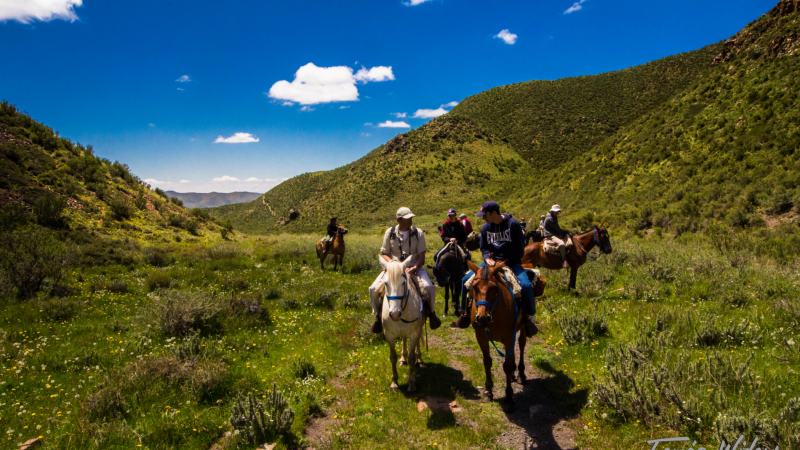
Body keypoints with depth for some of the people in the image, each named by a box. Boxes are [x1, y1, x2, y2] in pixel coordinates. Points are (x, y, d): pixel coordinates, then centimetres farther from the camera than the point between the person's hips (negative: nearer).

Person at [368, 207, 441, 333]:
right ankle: (378, 315, 12)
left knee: (429, 287, -26)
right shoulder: (390, 232, 0)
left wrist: (414, 268, -22)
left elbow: (421, 255, -3)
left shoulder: (418, 233, -1)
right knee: (374, 289, -17)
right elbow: (384, 253, 4)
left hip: (414, 266, 0)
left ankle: (431, 312, 6)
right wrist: (392, 262, -17)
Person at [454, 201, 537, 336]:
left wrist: (504, 263, -17)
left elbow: (519, 250, -9)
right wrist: (488, 259, -12)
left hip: (511, 263, -4)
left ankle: (529, 316, -6)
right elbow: (484, 249, 11)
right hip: (492, 262, 4)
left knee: (526, 285, -30)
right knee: (467, 279, -11)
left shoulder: (512, 224, -9)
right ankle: (466, 312, 8)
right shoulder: (485, 227, 4)